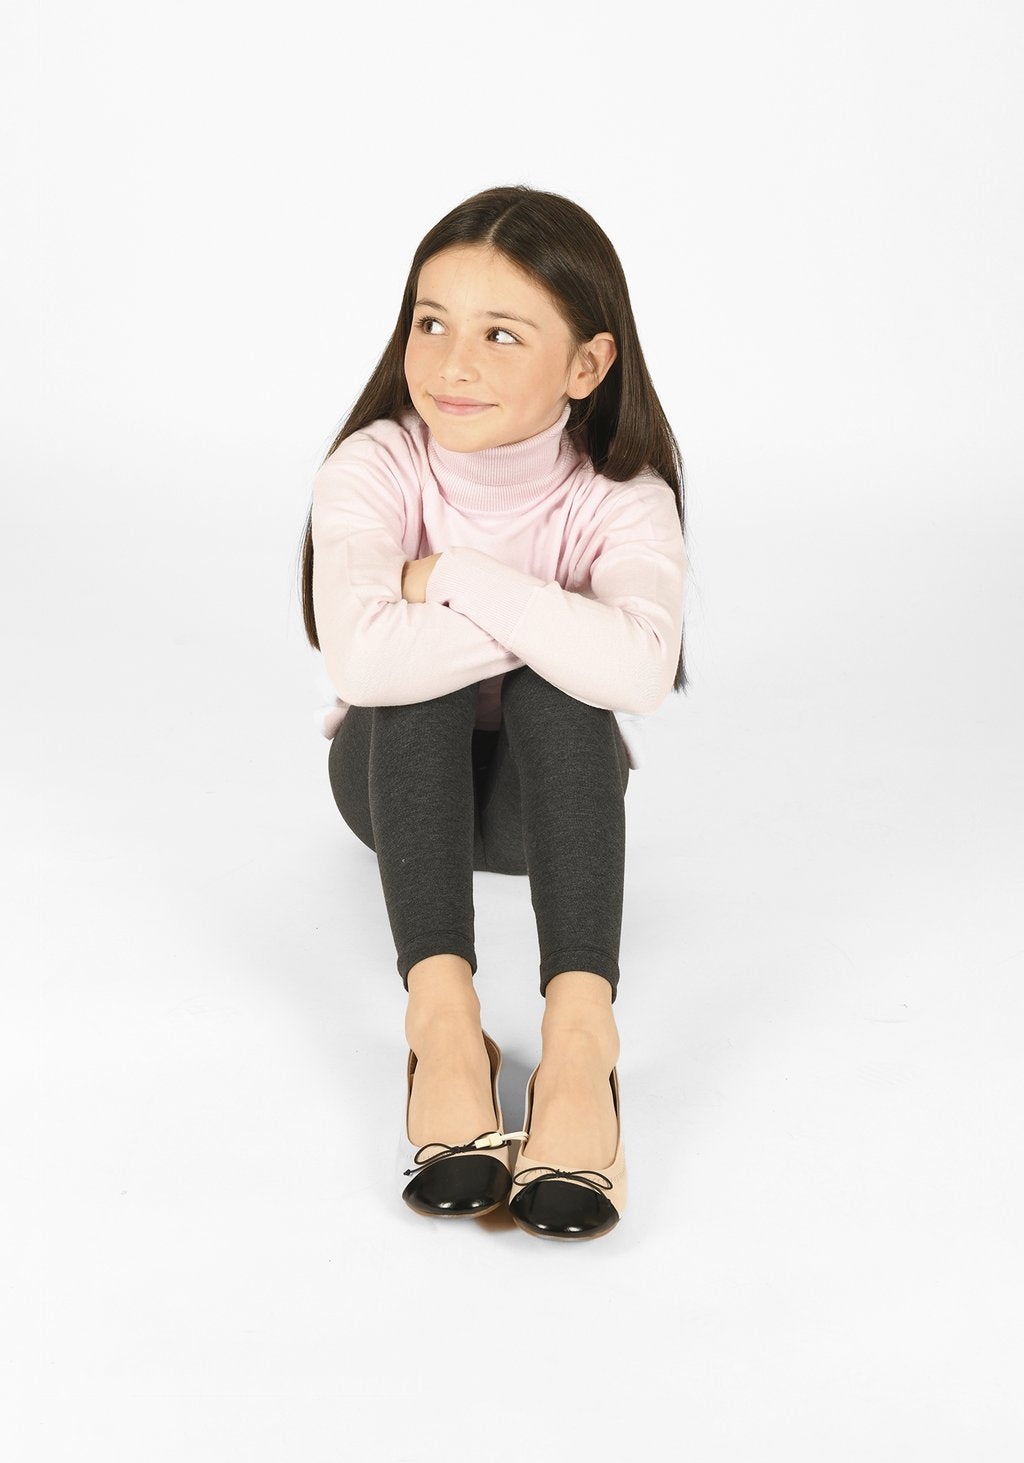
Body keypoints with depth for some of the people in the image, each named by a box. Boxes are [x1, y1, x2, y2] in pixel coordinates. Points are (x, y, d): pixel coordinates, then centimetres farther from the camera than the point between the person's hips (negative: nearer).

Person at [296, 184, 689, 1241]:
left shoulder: (623, 501, -21)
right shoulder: (376, 465, -21)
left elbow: (638, 671, -44)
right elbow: (362, 653, -42)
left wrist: (455, 578, -36)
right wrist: (557, 615, -35)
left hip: (552, 789, 0)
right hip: (398, 779, 0)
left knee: (557, 687, -34)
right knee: (416, 676, -33)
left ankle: (579, 1038, -45)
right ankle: (442, 1024, -42)